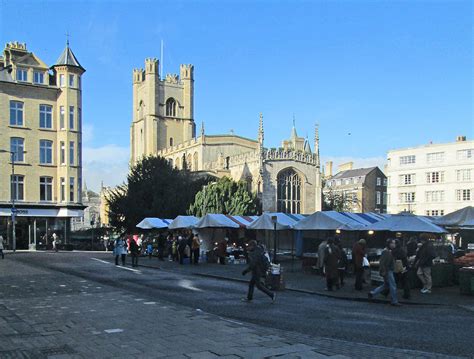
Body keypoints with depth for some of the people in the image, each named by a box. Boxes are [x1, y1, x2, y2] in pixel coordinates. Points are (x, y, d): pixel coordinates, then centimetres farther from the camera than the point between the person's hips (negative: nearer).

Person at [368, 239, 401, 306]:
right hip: (387, 271, -11)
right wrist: (383, 272, -24)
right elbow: (382, 262, -23)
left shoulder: (389, 251, 14)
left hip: (389, 271, 11)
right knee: (393, 285, -3)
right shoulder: (386, 252, -18)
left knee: (386, 285, 16)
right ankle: (394, 301, 6)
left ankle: (372, 293, 18)